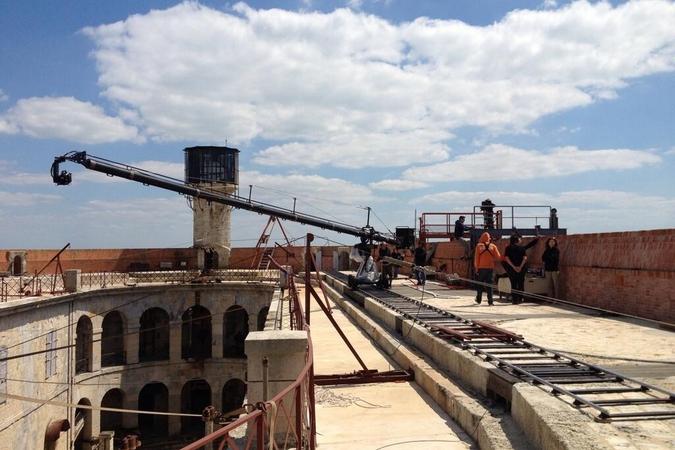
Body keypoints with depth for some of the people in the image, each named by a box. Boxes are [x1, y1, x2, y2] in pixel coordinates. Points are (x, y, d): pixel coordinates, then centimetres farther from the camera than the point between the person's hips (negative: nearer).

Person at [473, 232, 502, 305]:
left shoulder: (479, 246, -2)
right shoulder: (493, 246, 1)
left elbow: (476, 258, -4)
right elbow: (498, 257, -1)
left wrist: (476, 267, 1)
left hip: (481, 268, -1)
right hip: (490, 268, 1)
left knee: (480, 284, 12)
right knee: (489, 284, 5)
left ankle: (479, 300, 20)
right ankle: (490, 301, 0)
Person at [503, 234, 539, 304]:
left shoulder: (508, 248, 1)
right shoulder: (522, 248, 1)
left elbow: (506, 258, -9)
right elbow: (525, 258, -9)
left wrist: (513, 266, -10)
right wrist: (520, 267, -11)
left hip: (511, 268, 0)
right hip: (521, 268, 0)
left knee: (513, 284, 6)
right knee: (521, 284, 10)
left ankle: (514, 299, 3)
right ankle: (520, 299, 9)